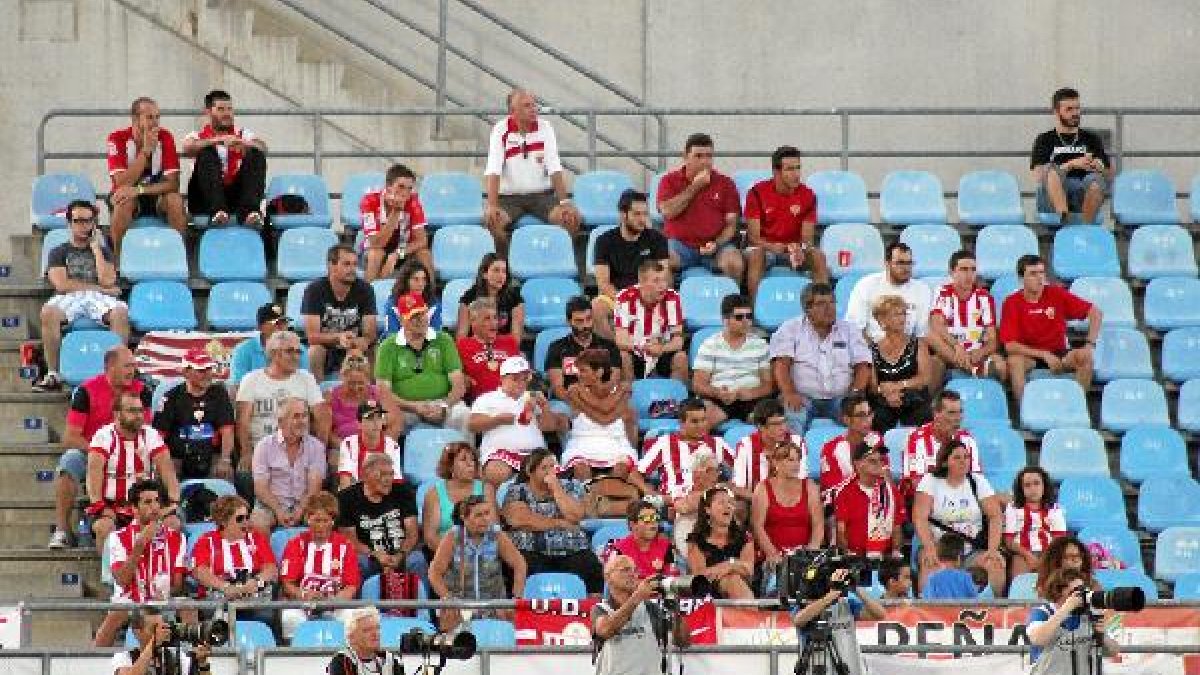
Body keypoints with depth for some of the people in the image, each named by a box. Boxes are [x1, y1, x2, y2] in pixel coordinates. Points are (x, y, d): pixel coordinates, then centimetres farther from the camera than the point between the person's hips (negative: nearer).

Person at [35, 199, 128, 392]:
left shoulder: (103, 251, 22)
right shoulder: (59, 252, 18)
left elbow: (107, 280, 2)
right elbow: (62, 284, 1)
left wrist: (95, 248, 7)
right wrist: (100, 288, -1)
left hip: (98, 298, 1)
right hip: (69, 298, -1)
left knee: (120, 312, -36)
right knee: (48, 312, -37)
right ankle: (53, 374, -32)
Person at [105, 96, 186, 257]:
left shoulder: (165, 137, -10)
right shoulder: (118, 138, -15)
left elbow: (172, 183, -16)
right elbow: (122, 183, -24)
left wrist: (139, 190, -30)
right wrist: (146, 151, -29)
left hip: (157, 195, 2)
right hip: (129, 194, -2)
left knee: (175, 201, -29)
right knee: (123, 203, -35)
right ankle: (118, 258, -22)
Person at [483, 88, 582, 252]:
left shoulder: (544, 128, 0)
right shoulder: (501, 131, -6)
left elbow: (555, 169, -4)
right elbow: (493, 171, -15)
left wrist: (564, 202, -16)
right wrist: (492, 206, -28)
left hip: (542, 195, 2)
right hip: (509, 196, -2)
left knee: (572, 217, -23)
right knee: (492, 220, -32)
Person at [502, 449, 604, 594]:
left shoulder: (570, 487, 16)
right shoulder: (517, 492, 10)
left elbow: (574, 516, 0)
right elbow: (518, 519, -8)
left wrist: (556, 488, 2)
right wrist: (560, 523, -3)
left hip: (572, 552, 2)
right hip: (531, 553, -2)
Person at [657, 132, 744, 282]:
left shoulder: (725, 184, 9)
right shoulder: (670, 181, 9)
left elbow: (732, 224, 6)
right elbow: (668, 212, -8)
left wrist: (717, 244, -13)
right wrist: (694, 187, -7)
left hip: (716, 245, 1)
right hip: (680, 244, -1)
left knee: (735, 263, -29)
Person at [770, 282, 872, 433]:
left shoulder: (849, 330, 17)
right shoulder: (791, 329, 10)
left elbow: (862, 365, 9)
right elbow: (781, 364, -3)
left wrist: (855, 392, -11)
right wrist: (789, 393, -21)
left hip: (840, 398, 2)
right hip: (803, 398, -2)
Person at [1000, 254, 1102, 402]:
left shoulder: (1056, 294, -7)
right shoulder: (1013, 303, -11)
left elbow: (1095, 313, -5)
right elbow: (1010, 345, -16)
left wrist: (1090, 344, -17)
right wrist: (1044, 355, -23)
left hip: (1058, 352, 2)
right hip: (1029, 355, -2)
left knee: (1085, 357, -25)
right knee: (1014, 361, -35)